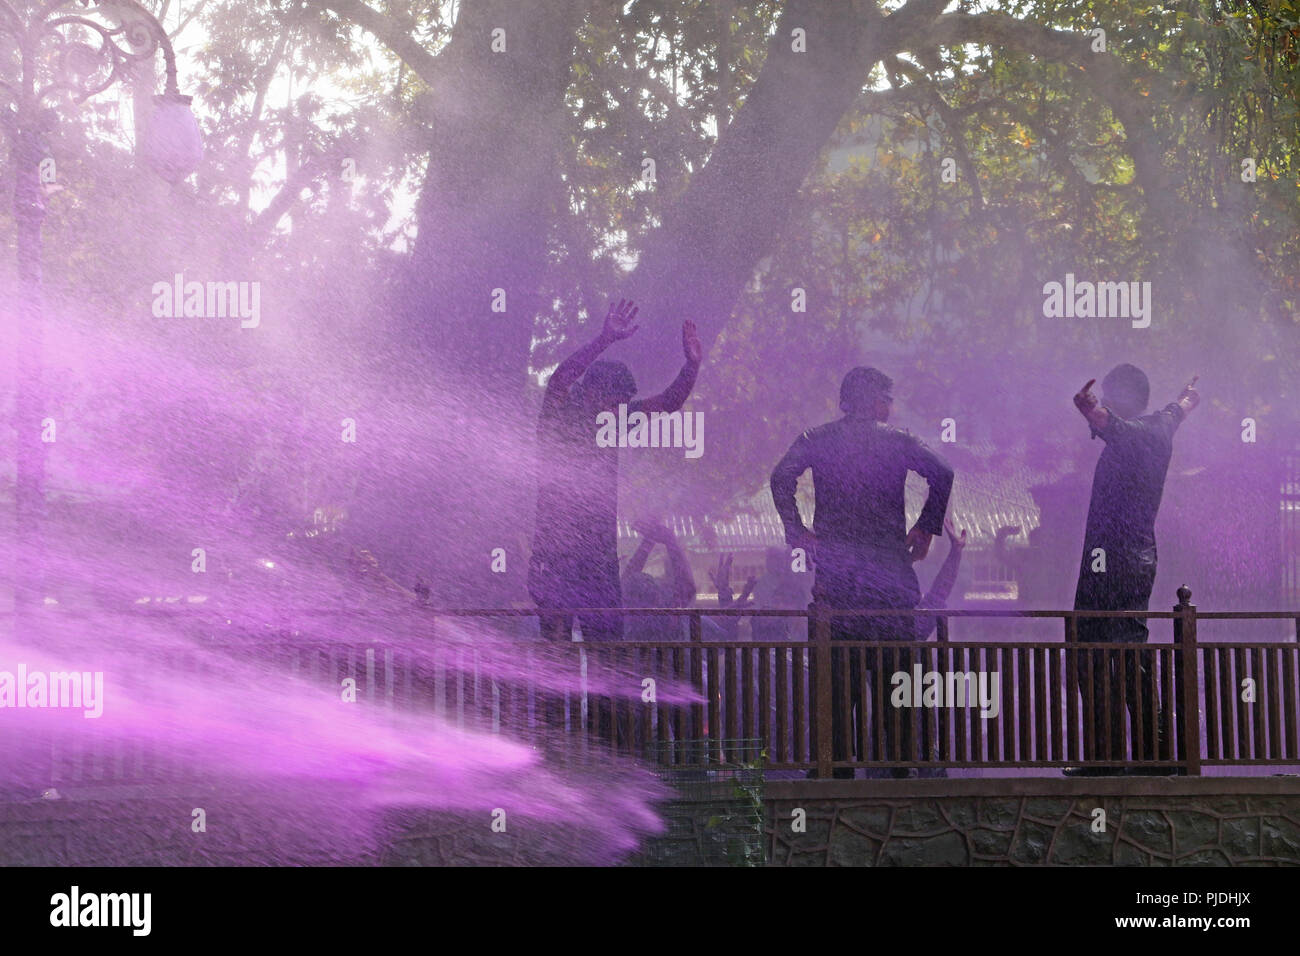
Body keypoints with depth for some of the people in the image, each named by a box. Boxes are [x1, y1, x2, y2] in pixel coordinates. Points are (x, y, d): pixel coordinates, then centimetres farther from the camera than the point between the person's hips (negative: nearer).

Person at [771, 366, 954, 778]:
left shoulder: (817, 439, 6)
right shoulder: (898, 441, 4)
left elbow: (781, 478, -8)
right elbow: (943, 476, -9)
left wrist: (797, 532, -3)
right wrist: (925, 529, -1)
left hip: (835, 568, 1)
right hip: (891, 570, 0)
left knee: (838, 671, 3)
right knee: (897, 669, 6)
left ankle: (840, 764, -1)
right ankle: (900, 762, 6)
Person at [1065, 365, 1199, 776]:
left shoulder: (1133, 434, -12)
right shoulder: (1161, 429, 14)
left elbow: (1113, 426, -38)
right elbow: (1175, 411, 40)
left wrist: (1092, 412, -60)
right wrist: (1185, 399, 63)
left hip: (1110, 562, -9)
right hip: (1142, 558, 9)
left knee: (1093, 659, -9)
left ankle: (1104, 755, -12)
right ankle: (1154, 752, 16)